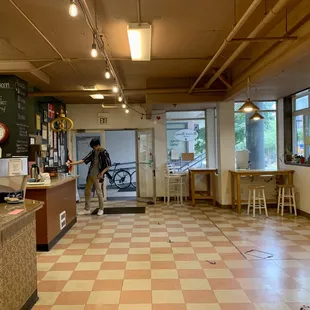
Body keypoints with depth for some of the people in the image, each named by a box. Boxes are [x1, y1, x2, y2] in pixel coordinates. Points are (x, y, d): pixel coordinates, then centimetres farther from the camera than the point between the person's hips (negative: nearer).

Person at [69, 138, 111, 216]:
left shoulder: (104, 152, -9)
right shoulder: (93, 152, 10)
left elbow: (108, 165, -9)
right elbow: (85, 159, 8)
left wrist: (102, 172, -17)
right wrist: (74, 163, 1)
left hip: (97, 175, -7)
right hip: (90, 174, 7)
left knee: (99, 192, -1)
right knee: (87, 191, 9)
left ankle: (101, 209, 13)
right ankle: (87, 209, 18)